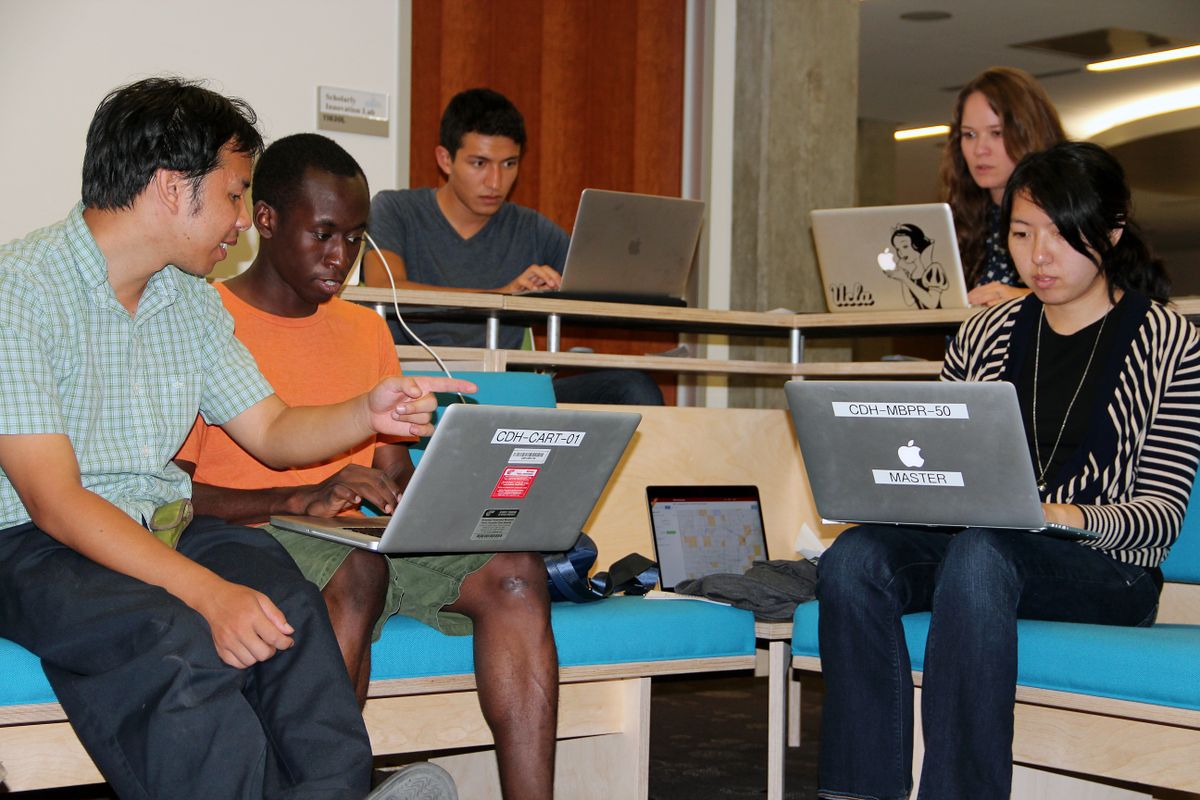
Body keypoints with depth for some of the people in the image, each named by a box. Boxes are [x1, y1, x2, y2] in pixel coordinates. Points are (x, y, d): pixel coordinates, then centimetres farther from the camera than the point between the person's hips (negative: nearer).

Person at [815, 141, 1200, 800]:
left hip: (1105, 571, -4)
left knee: (980, 552, -37)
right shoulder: (985, 335, 17)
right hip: (970, 540, 4)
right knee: (854, 554, -27)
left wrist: (1079, 517, -24)